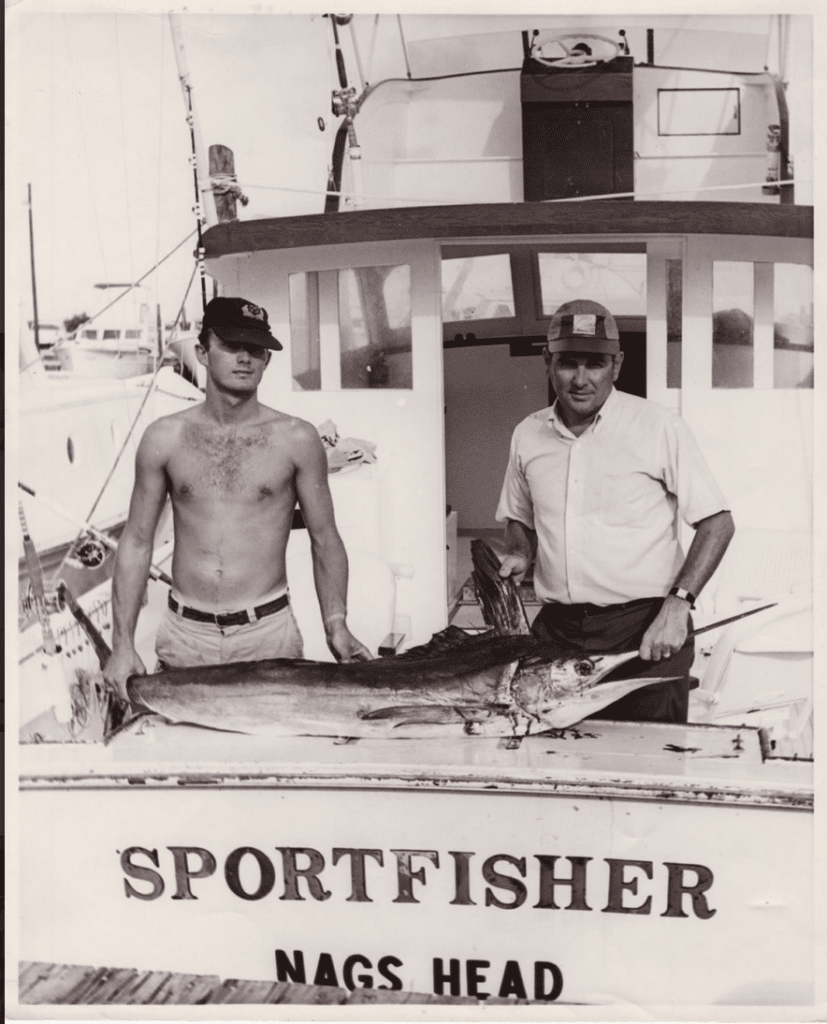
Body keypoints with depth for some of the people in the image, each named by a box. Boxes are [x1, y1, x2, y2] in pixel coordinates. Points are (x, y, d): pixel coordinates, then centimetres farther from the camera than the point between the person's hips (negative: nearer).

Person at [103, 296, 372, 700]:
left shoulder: (297, 439, -2)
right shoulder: (164, 437, 1)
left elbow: (324, 539, 4)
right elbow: (136, 542, 5)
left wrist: (336, 625, -6)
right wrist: (123, 644, 0)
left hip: (268, 634, -1)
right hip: (184, 636, 1)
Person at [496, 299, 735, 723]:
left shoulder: (659, 426, -6)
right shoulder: (527, 435, 7)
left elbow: (717, 524, -4)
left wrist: (677, 604, -15)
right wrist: (520, 555, 2)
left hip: (644, 631, -3)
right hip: (555, 631, 4)